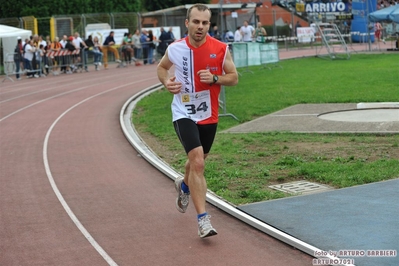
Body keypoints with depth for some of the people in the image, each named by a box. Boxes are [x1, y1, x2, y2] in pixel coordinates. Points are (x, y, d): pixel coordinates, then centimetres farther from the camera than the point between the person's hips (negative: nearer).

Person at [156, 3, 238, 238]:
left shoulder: (221, 49, -9)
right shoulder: (175, 48, -8)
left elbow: (234, 78, -1)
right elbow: (162, 67, 12)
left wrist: (214, 78, -20)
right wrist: (167, 82, -9)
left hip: (209, 115, 3)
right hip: (184, 113, -3)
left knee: (197, 161, 21)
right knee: (197, 161, -20)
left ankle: (185, 186, 57)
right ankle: (203, 219, -17)